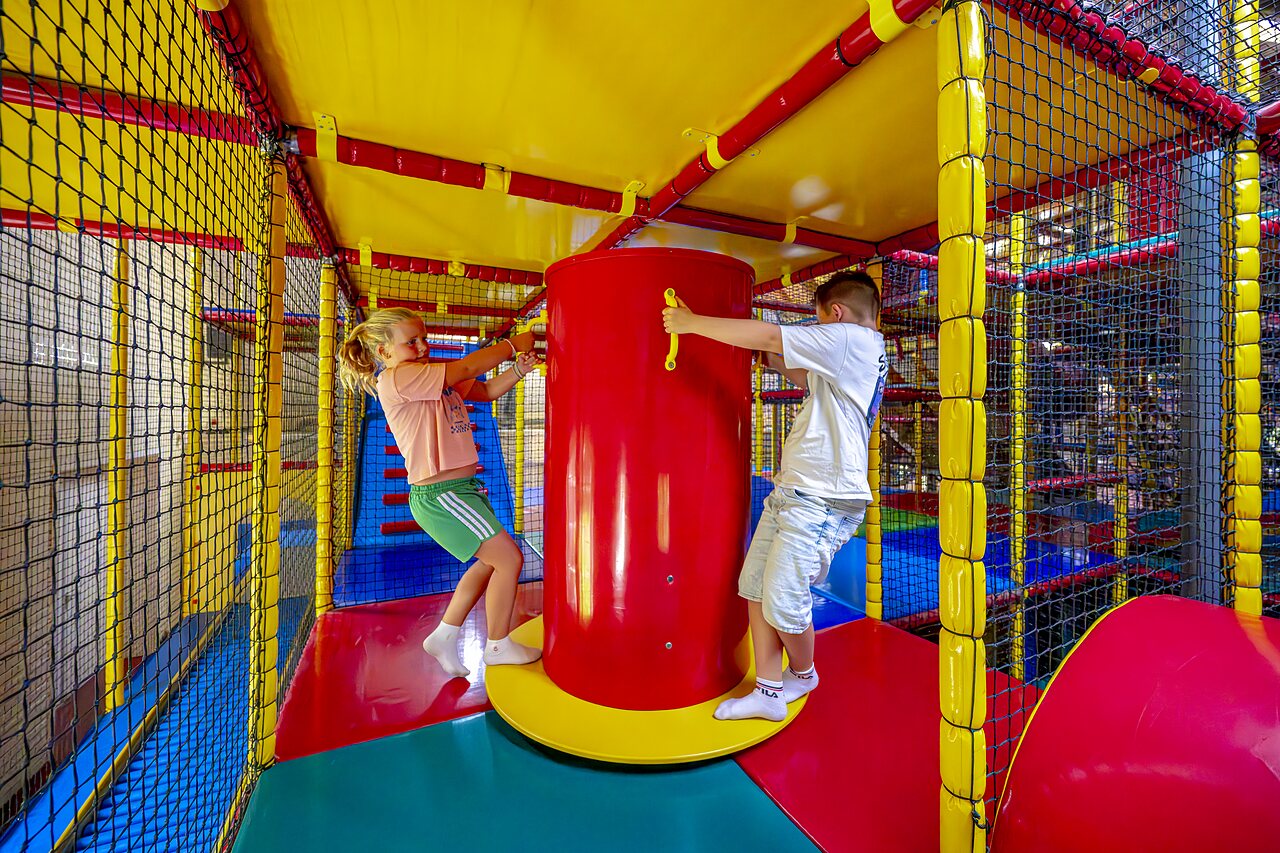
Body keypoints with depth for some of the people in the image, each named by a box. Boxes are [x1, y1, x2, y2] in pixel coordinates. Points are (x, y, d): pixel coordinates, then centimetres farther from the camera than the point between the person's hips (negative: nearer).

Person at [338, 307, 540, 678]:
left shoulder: (437, 378, 14)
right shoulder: (396, 378, -14)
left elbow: (486, 391, 13)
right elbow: (465, 368, -18)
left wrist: (518, 370, -5)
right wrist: (513, 344, -8)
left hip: (461, 488, 10)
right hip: (439, 495, -10)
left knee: (490, 562, 19)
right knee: (509, 558, -3)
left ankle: (443, 637, 32)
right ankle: (498, 646, 18)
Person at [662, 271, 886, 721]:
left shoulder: (851, 338, -9)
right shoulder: (864, 350, 21)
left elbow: (767, 335, -13)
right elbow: (802, 374, 34)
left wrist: (691, 322, -6)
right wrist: (774, 358, 22)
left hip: (821, 500, -9)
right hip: (790, 489, 10)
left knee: (783, 603, -2)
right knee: (756, 588, 6)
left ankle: (803, 673, 28)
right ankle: (768, 691, 17)